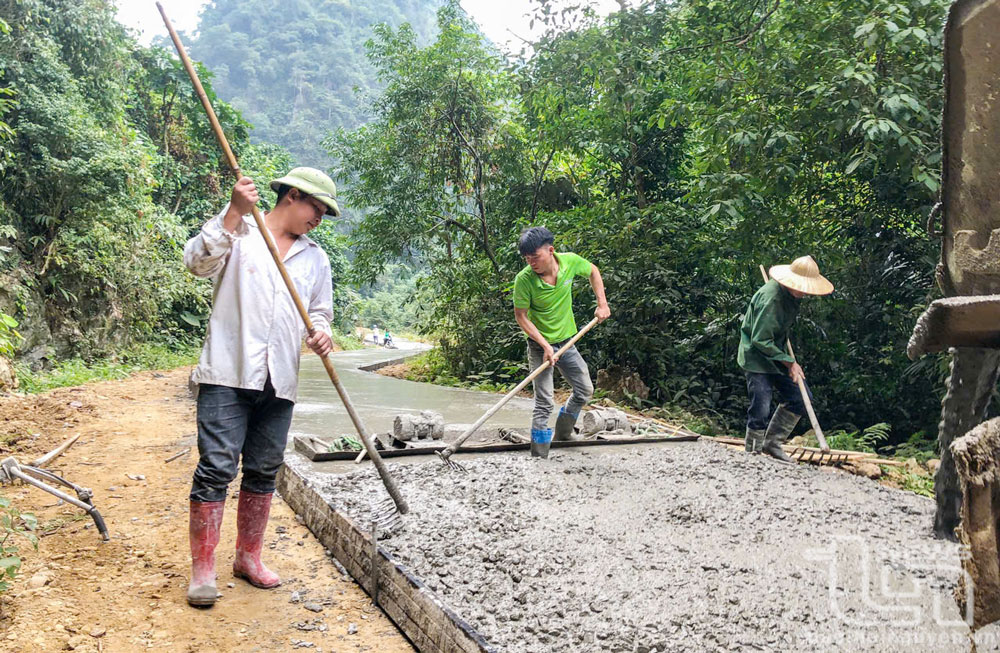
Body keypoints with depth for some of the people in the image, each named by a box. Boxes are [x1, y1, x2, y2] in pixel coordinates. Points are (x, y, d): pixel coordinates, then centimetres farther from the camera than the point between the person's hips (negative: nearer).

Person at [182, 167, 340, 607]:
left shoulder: (315, 257, 18)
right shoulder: (239, 232, 4)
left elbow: (320, 311, 21)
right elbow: (199, 262, -12)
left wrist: (320, 334, -1)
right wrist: (234, 213, -20)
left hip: (279, 381, 5)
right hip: (228, 373, -5)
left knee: (263, 471, 10)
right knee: (216, 468, -7)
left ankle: (248, 558, 25)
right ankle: (202, 570, 2)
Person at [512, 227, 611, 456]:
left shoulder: (570, 261, -14)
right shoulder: (524, 279, -24)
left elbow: (593, 271, 8)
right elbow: (521, 316, -16)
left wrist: (602, 304, 1)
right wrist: (545, 346, -22)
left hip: (567, 341, 5)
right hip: (540, 345, -4)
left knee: (585, 390, 11)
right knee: (544, 402, -8)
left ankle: (563, 432, 34)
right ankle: (539, 456, 1)